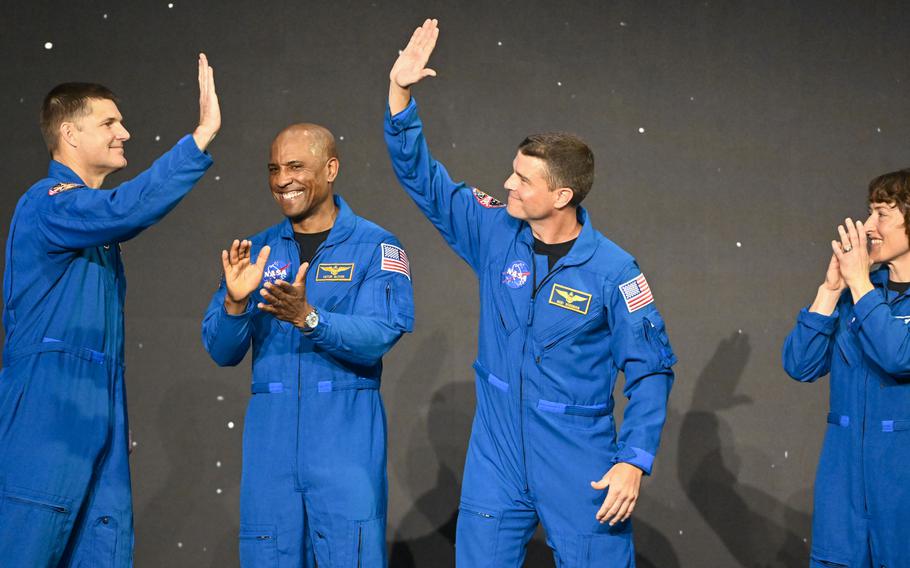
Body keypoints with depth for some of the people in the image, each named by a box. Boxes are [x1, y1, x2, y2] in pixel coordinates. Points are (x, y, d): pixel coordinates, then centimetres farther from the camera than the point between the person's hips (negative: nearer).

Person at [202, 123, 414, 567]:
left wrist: (307, 317, -29)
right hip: (270, 433, 4)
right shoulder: (258, 249, 10)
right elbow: (221, 352, 5)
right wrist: (236, 302, -14)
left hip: (346, 435, -3)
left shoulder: (375, 247, -2)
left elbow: (377, 337, -15)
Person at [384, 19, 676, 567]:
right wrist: (401, 93, -8)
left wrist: (634, 461, -15)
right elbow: (422, 176, 4)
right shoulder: (497, 234, -1)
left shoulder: (612, 270, -12)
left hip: (579, 469, -4)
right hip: (496, 460, 4)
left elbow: (651, 369, -8)